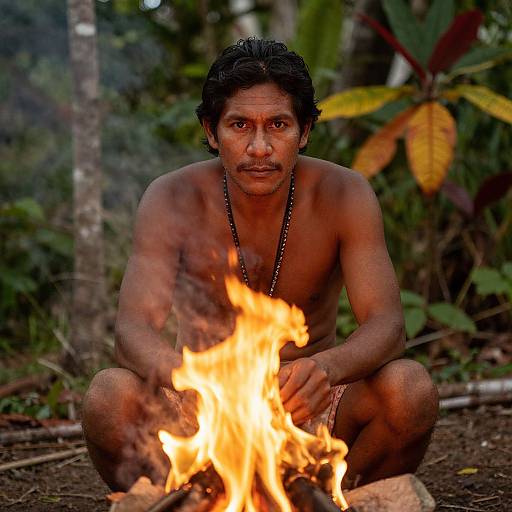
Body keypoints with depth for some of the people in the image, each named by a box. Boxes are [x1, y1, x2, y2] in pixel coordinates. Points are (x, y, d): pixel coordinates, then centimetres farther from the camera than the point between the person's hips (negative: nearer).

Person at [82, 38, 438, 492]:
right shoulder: (173, 200, -14)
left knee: (410, 388, -28)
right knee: (109, 395, -30)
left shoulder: (344, 195, -12)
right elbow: (134, 328, -24)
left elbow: (387, 326, -20)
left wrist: (326, 369, -44)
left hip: (310, 407, 1)